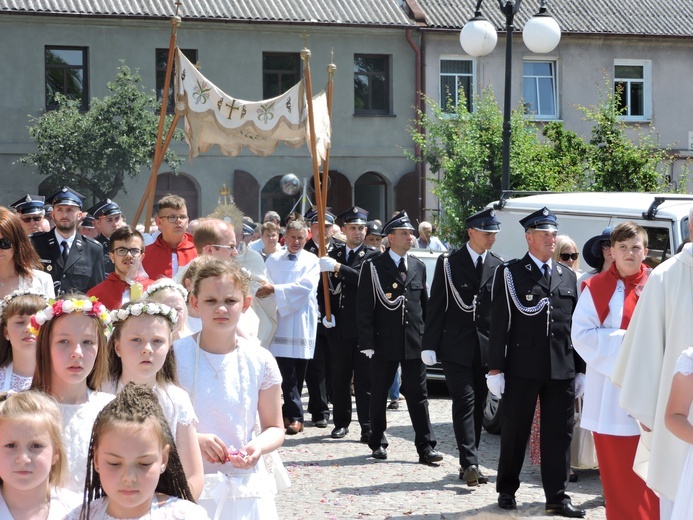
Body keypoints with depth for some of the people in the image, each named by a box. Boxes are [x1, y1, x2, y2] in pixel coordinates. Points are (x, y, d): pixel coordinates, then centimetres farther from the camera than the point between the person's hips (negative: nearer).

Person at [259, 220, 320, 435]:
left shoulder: (311, 261, 5)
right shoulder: (273, 260, 12)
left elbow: (306, 285, -12)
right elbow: (264, 286, 10)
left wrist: (275, 289, -19)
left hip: (302, 322, 0)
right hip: (280, 320, 0)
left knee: (298, 373, 4)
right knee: (287, 372, -8)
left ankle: (289, 413, 15)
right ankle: (295, 416, -6)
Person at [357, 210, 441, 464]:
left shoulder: (419, 267, 11)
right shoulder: (373, 267, -3)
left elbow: (425, 305, 15)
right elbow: (364, 308, -5)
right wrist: (367, 343, -11)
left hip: (414, 343, 3)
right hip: (384, 342, -3)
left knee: (418, 395, 1)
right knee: (379, 395, 8)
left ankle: (425, 447, 2)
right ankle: (378, 443, 20)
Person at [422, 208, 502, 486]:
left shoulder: (498, 266, 8)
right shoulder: (448, 262, -1)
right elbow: (435, 306, -1)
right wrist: (430, 345, -7)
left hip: (486, 347, 4)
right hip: (455, 345, -3)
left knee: (478, 405, 8)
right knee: (465, 400, -11)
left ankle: (469, 464, 16)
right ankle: (470, 463, -15)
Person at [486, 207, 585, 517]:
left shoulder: (568, 277, 13)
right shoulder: (509, 273, 0)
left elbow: (575, 326, 13)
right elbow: (499, 324, -4)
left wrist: (581, 369, 9)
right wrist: (495, 369, -8)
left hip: (561, 370, 4)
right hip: (522, 368, -3)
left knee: (559, 434, 4)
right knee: (515, 432, 6)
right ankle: (507, 491, 20)